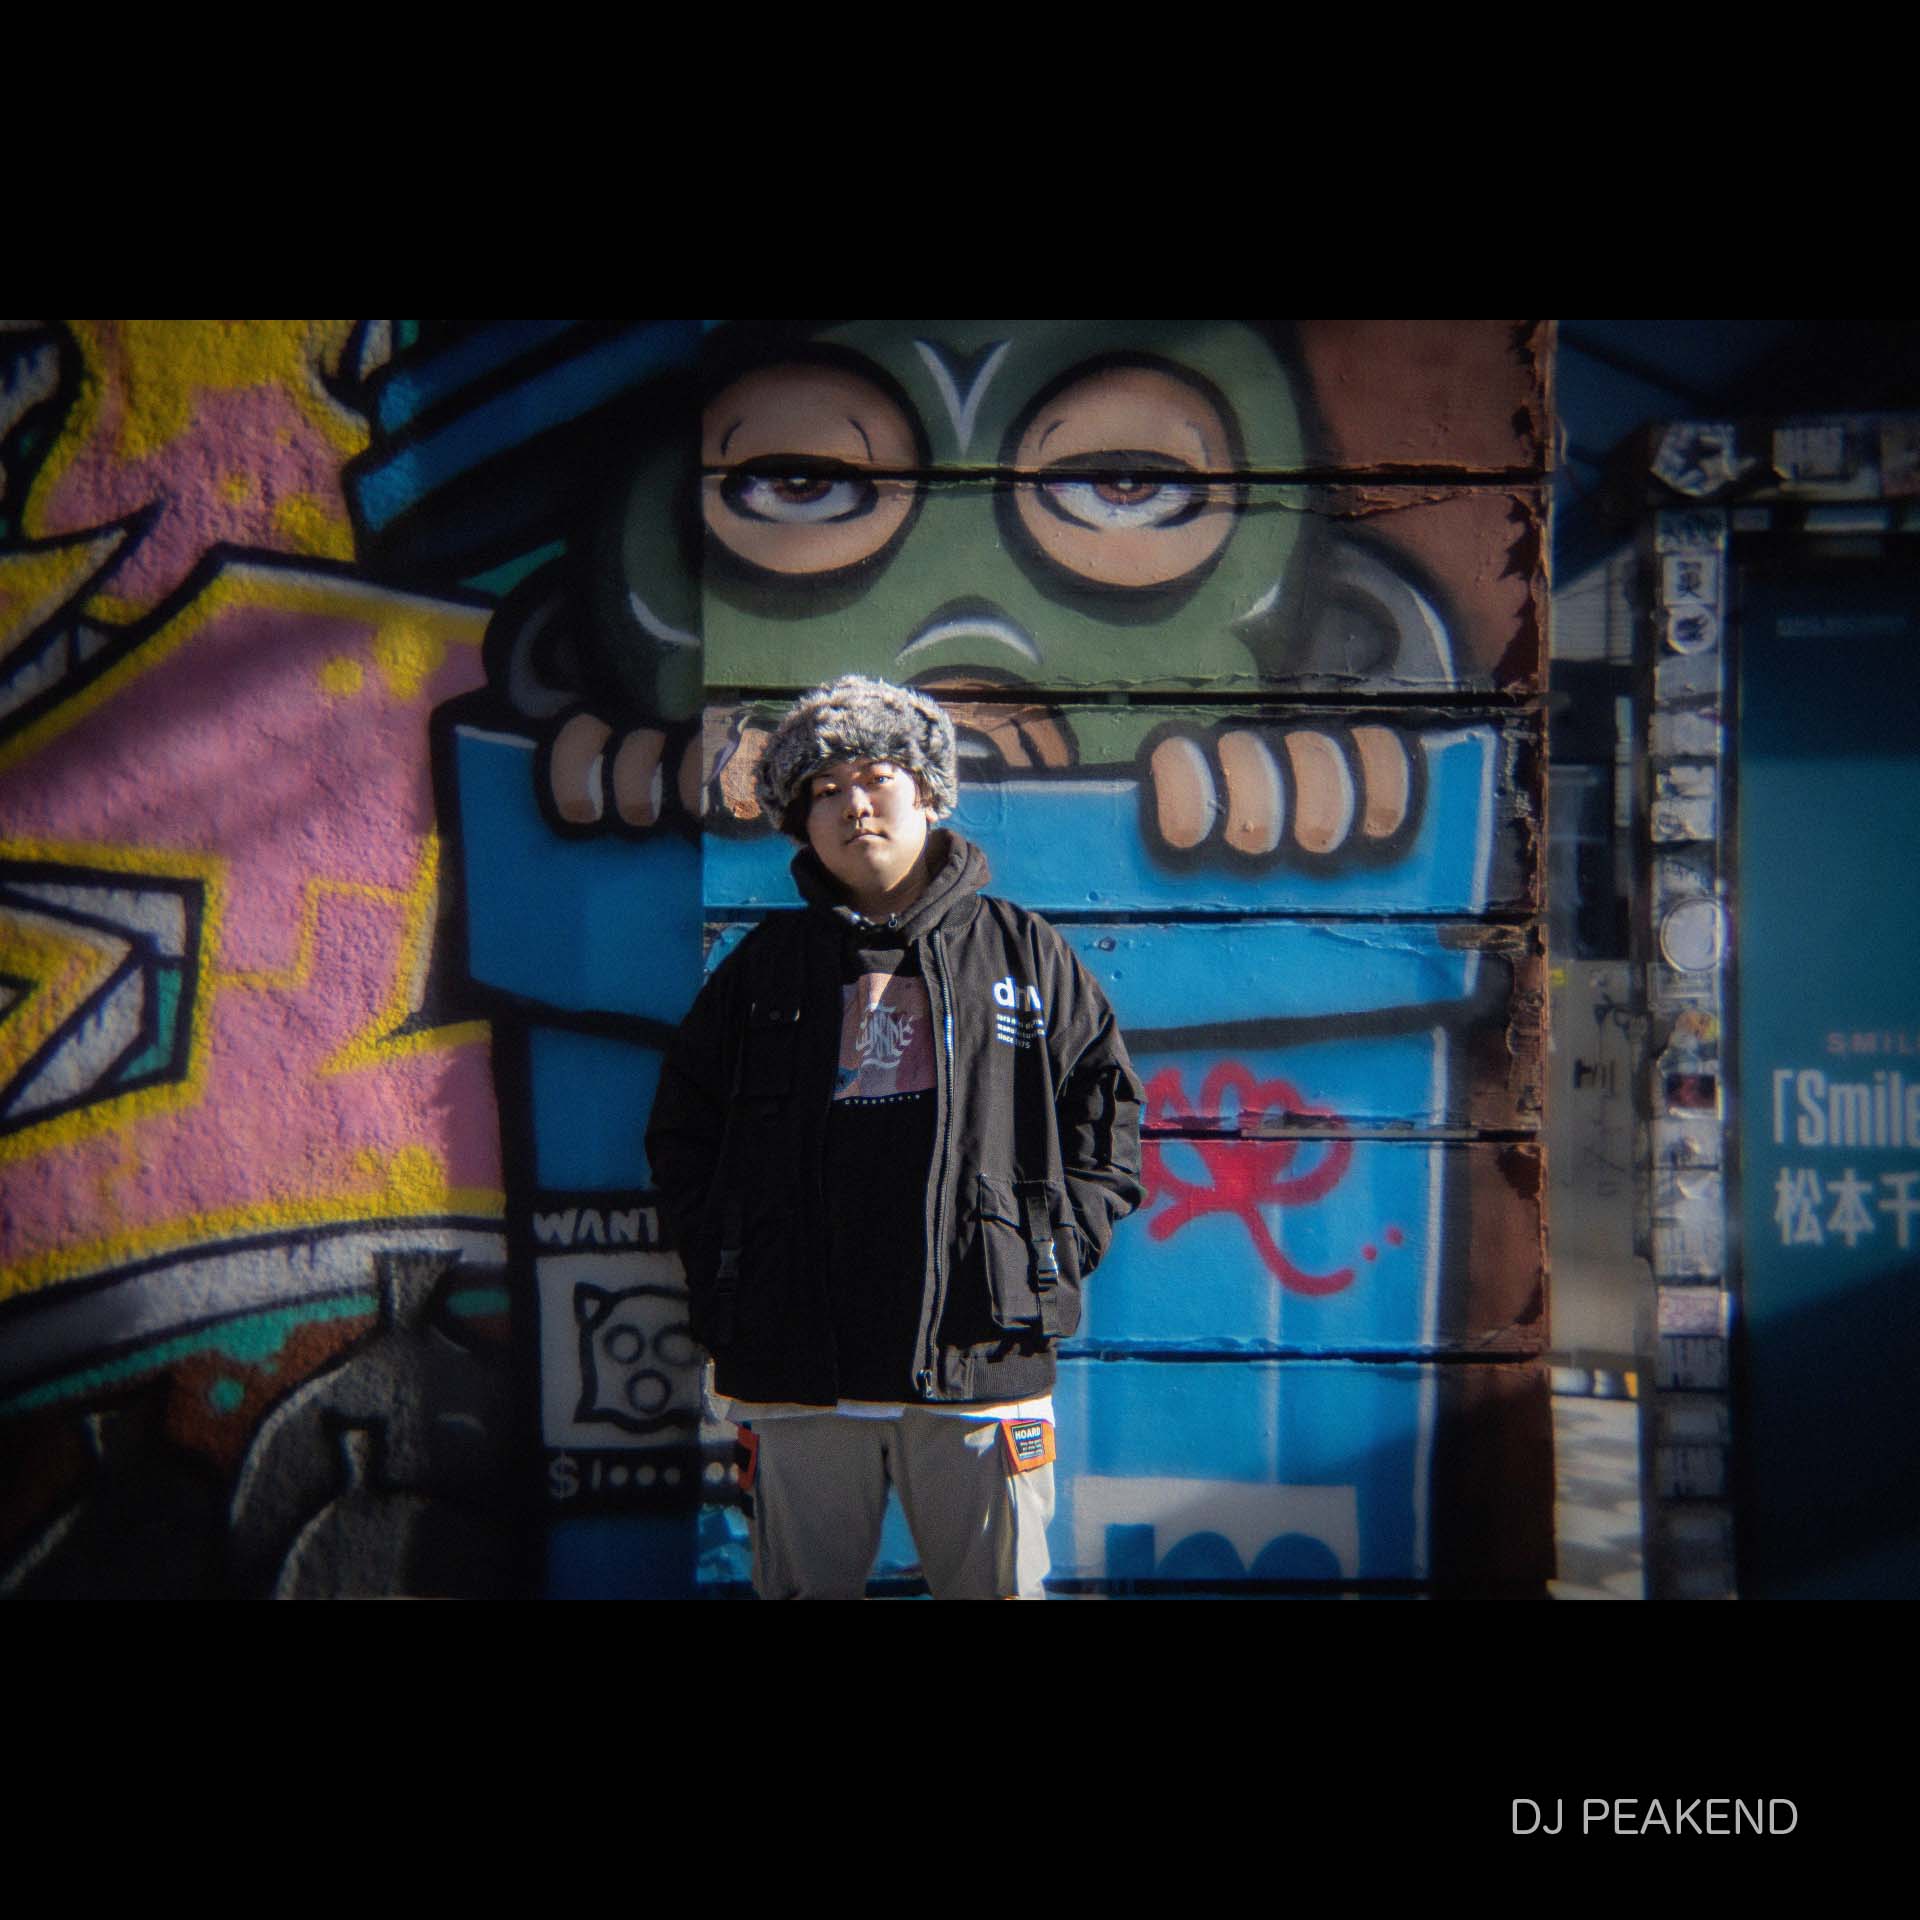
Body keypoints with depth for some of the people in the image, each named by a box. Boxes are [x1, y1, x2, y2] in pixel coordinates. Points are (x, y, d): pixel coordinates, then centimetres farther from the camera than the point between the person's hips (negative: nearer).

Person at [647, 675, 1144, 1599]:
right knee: (808, 1584, 8)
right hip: (799, 1367, 1)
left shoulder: (1020, 949, 11)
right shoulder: (767, 963, 13)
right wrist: (723, 1286, 5)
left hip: (980, 1364, -1)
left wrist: (1053, 1258, 0)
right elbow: (681, 1128, 16)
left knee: (996, 1584, 6)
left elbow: (1105, 1105, 10)